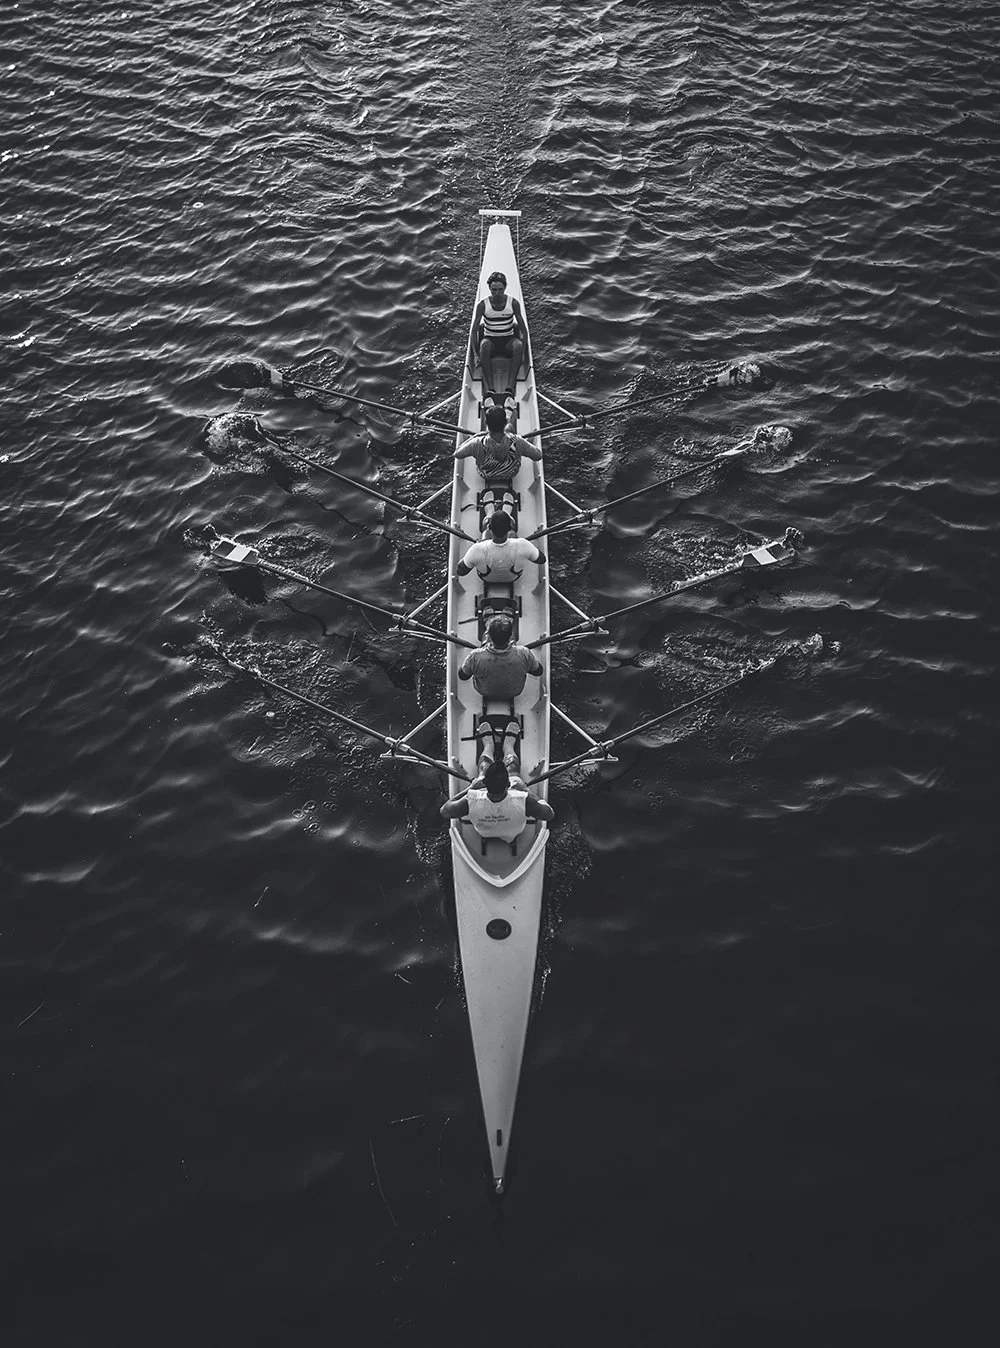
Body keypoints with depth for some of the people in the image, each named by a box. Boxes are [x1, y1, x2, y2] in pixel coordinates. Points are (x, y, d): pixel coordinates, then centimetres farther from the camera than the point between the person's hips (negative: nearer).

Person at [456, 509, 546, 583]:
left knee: (487, 533, 27)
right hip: (513, 577, 0)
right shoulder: (521, 546, -43)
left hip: (486, 578, 0)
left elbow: (461, 571, -24)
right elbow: (542, 560, -22)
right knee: (512, 534, 28)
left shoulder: (478, 550, -44)